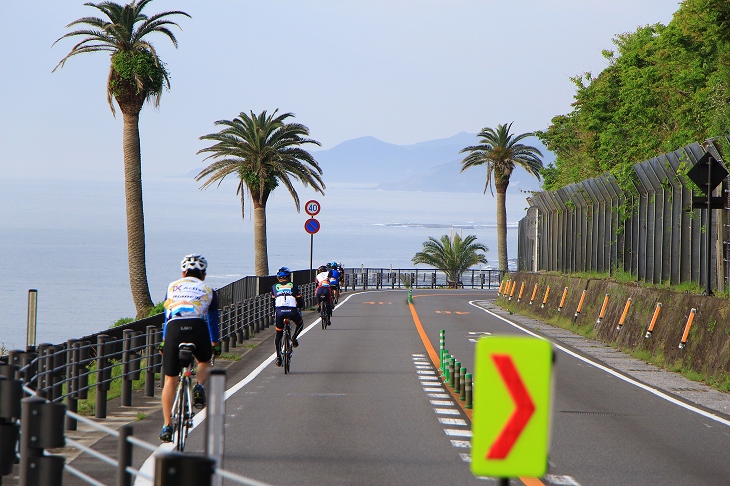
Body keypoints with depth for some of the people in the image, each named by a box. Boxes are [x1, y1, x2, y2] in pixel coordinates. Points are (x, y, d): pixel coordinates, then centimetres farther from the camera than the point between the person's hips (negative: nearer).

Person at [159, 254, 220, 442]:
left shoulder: (172, 287, 27)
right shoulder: (208, 291, 24)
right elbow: (213, 321, 30)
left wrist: (164, 342, 43)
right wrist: (215, 344, 43)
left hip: (174, 329, 0)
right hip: (198, 328, 0)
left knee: (170, 380, 11)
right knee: (204, 362, 31)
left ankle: (167, 425, 8)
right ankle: (199, 386, 1)